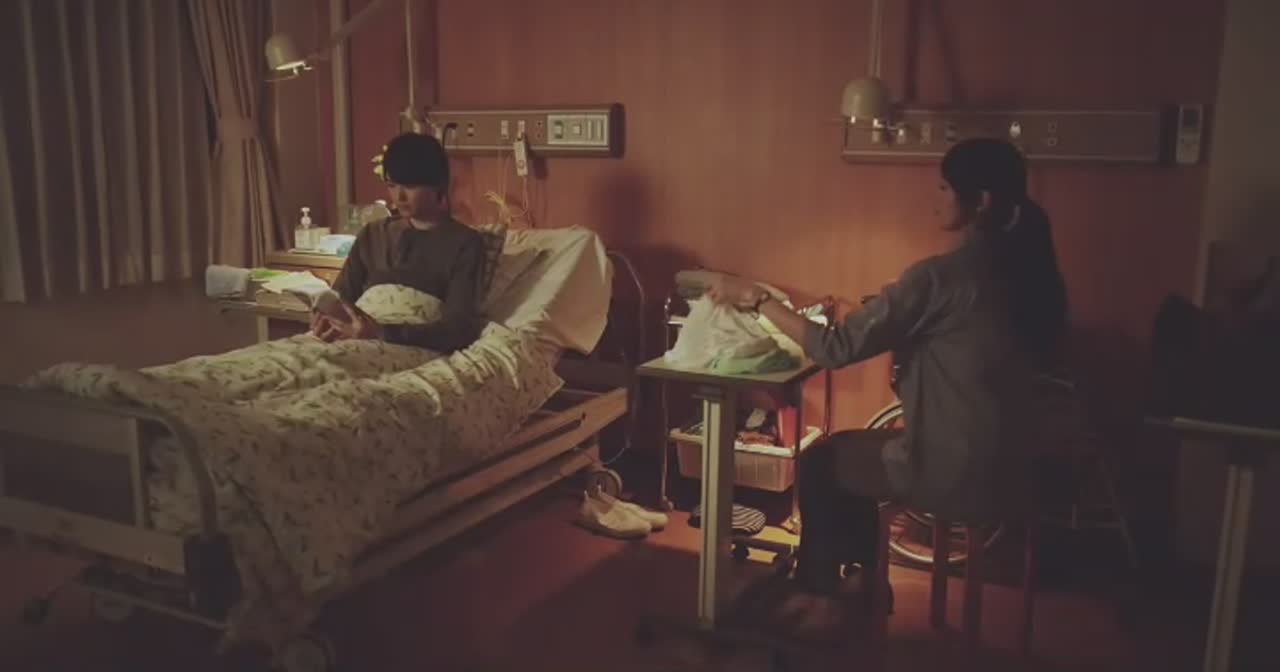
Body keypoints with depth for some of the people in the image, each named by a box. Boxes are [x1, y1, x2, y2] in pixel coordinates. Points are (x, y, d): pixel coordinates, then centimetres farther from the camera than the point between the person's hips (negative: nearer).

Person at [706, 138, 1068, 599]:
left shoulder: (941, 275, -22)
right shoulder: (1031, 270, 1)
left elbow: (837, 349, -19)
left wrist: (756, 298, -10)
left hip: (954, 474, -7)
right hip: (1008, 469, 8)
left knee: (820, 461, 18)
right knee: (854, 450, 28)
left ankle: (816, 590, 35)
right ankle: (864, 584, 37)